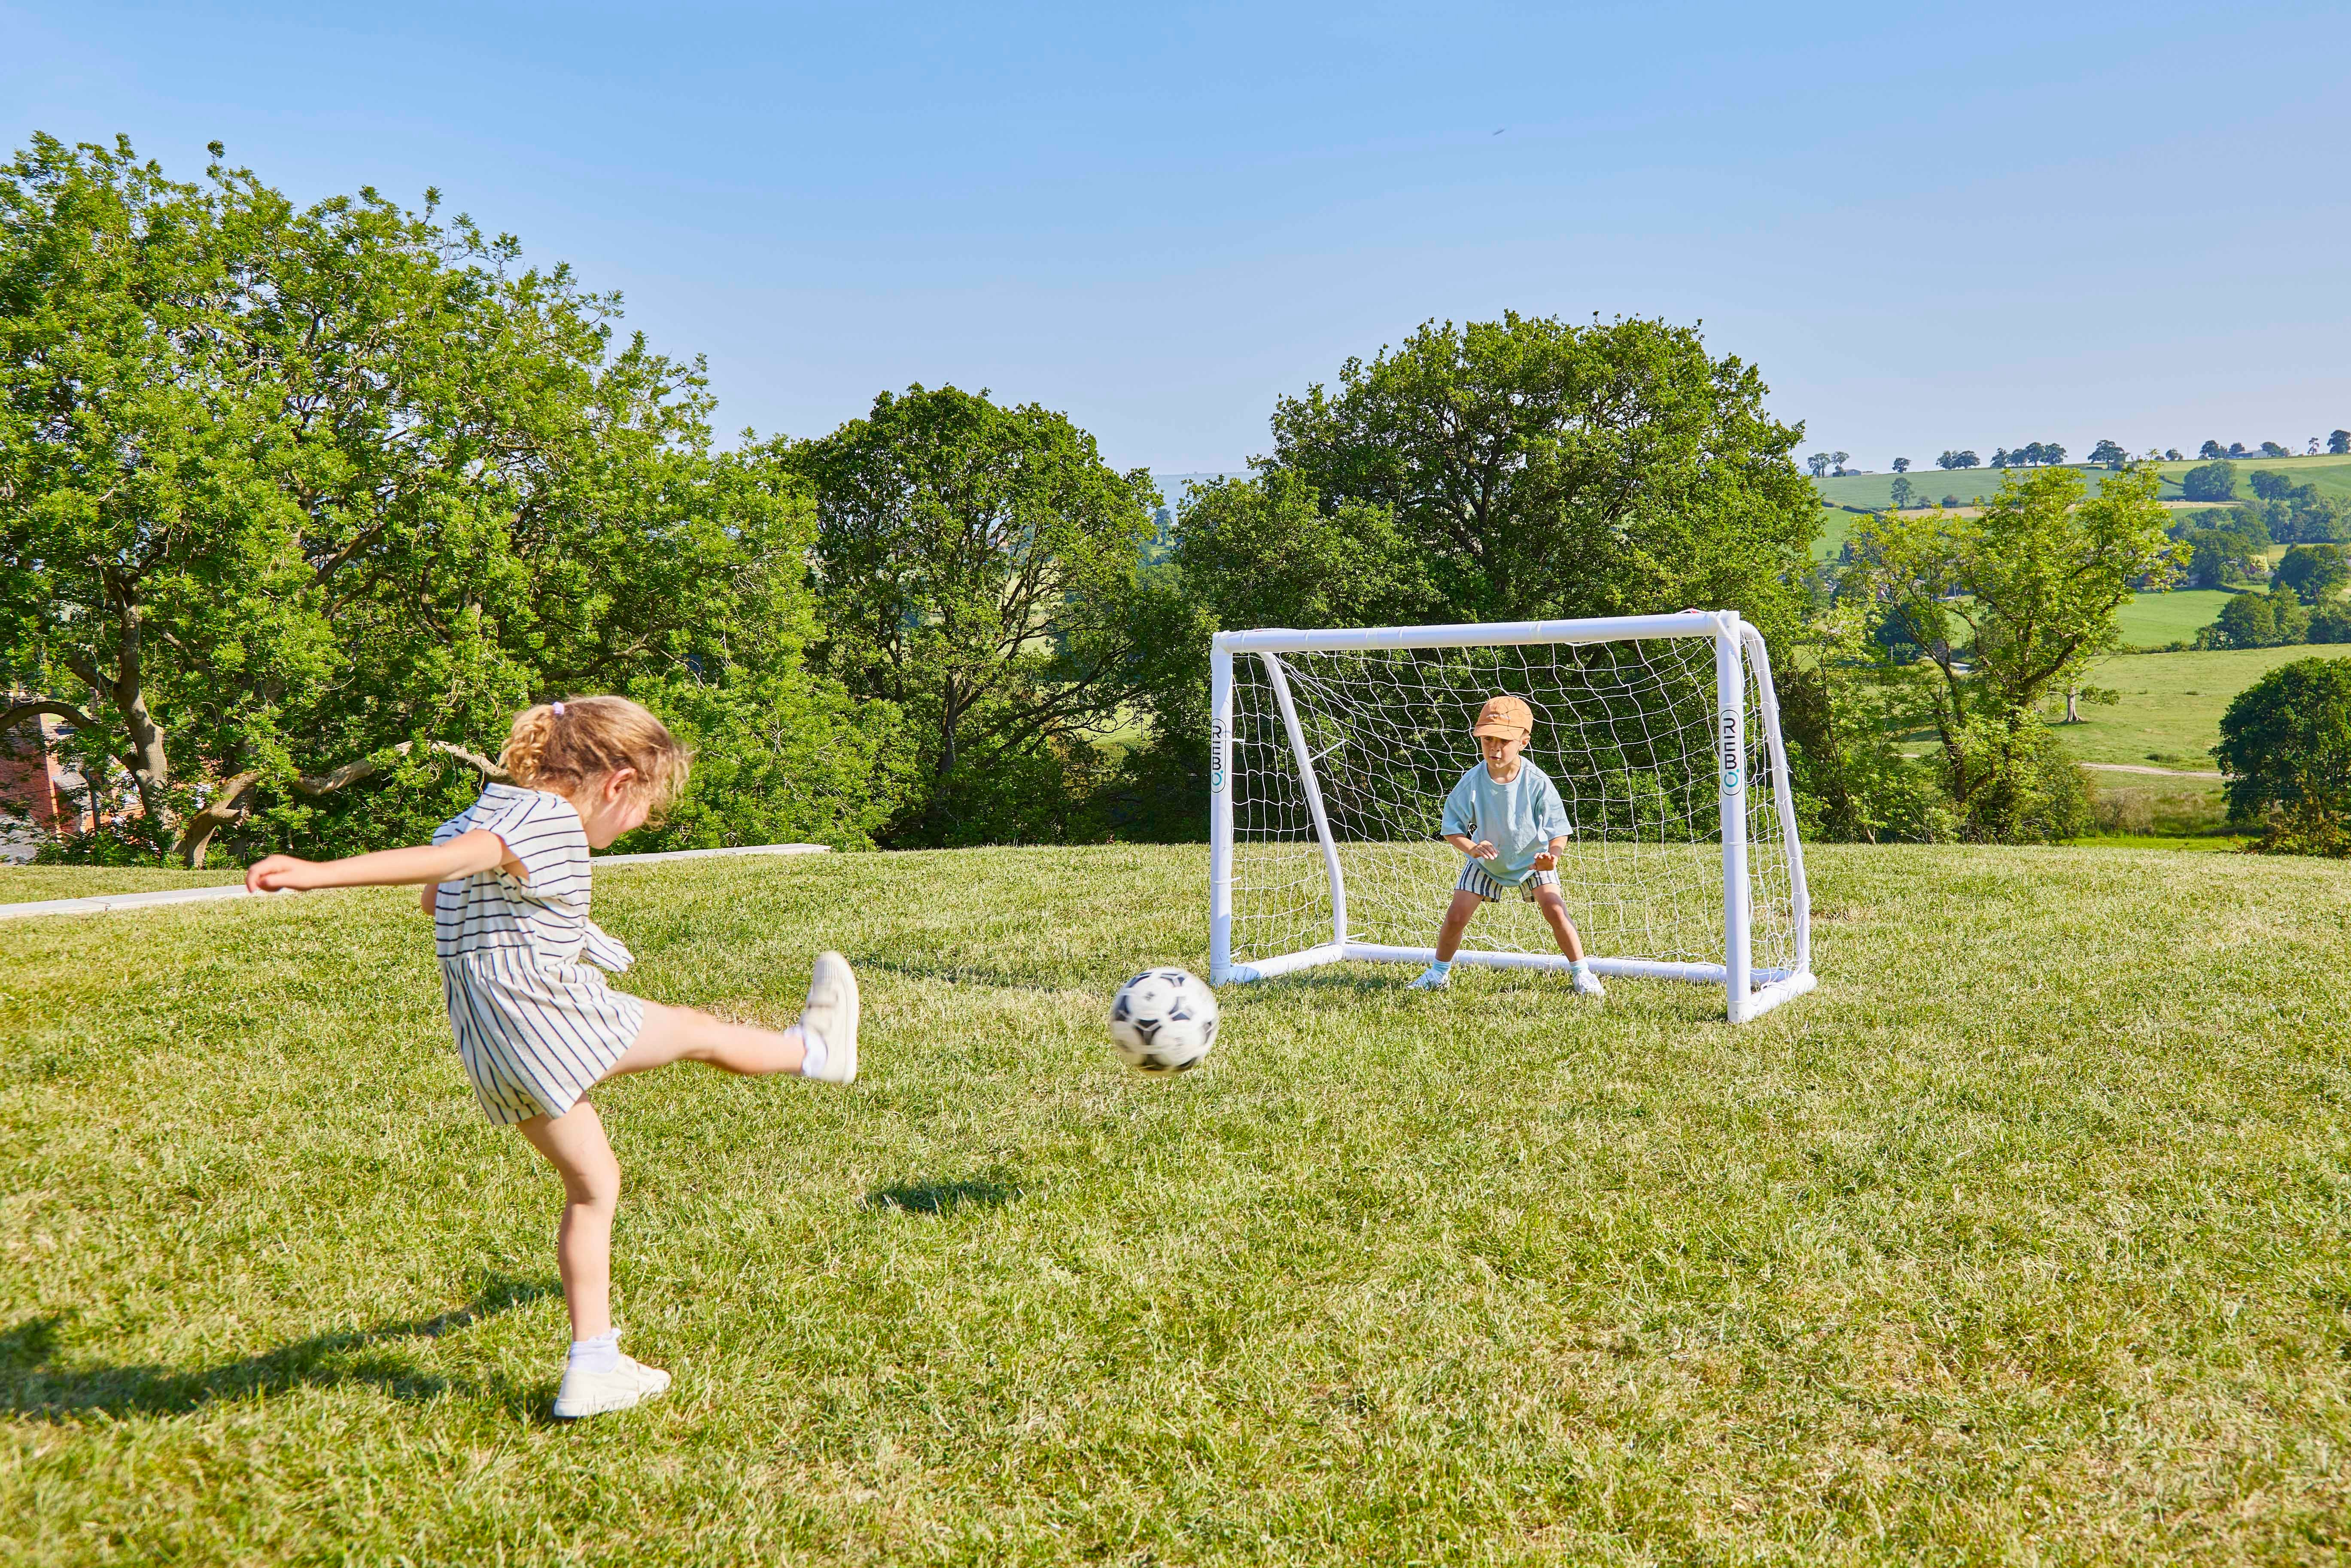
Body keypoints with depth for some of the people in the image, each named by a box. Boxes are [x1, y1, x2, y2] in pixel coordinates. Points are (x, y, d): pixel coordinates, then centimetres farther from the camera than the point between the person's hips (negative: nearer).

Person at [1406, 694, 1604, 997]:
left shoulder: (1538, 782, -27)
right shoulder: (1472, 782, -24)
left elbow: (1559, 830, -21)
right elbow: (1452, 829, -16)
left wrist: (1552, 855, -43)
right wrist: (1472, 848, -37)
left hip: (1532, 858, -1)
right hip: (1486, 861, 1)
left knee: (1554, 909, -19)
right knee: (1456, 916, -5)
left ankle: (1583, 974, -2)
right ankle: (1439, 973, 20)